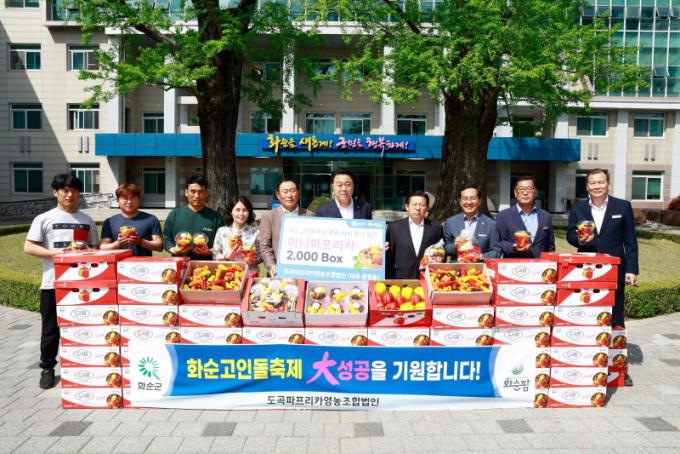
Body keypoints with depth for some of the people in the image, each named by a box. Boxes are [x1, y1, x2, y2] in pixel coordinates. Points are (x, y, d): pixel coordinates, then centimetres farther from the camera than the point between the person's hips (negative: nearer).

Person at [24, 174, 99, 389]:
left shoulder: (87, 220, 10)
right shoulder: (44, 219, 1)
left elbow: (95, 249, 13)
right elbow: (28, 247, -4)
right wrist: (54, 252, -17)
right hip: (53, 283, -2)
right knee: (51, 328, 6)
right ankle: (47, 368, 21)